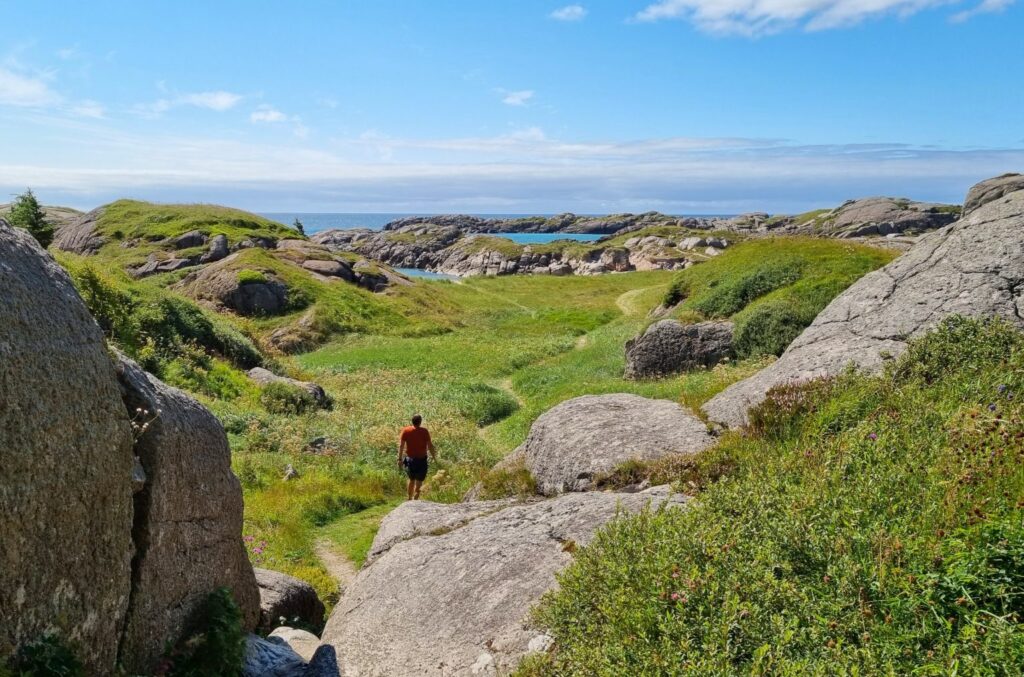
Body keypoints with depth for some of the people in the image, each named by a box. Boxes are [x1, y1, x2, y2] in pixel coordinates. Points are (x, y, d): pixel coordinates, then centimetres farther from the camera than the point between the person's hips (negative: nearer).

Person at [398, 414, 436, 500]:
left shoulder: (405, 430, -5)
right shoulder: (424, 431, -11)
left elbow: (401, 446, -5)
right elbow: (430, 446, -9)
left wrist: (400, 459, 0)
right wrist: (434, 457, 3)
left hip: (410, 459, 3)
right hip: (421, 459, -3)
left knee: (411, 480, 21)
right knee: (419, 480, 8)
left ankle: (410, 499, 27)